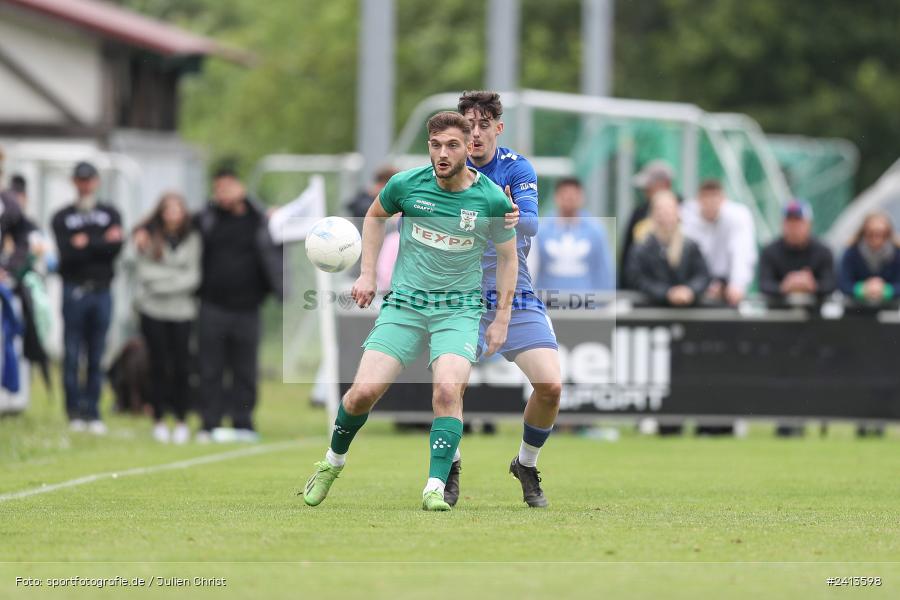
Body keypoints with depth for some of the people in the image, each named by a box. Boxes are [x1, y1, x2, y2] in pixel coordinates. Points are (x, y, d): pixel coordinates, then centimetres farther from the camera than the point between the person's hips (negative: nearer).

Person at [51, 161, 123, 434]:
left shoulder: (110, 214, 13)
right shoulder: (62, 218, 7)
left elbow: (116, 247, -4)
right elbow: (67, 254, -8)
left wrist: (87, 244, -11)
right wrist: (103, 243, -13)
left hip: (101, 291, 2)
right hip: (74, 291, -2)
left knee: (96, 357, 4)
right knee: (72, 355, -4)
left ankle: (93, 412, 7)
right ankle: (75, 413, 0)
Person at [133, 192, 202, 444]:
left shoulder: (192, 239, 3)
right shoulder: (148, 237, 0)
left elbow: (193, 276, 0)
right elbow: (143, 272, -4)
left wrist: (161, 281, -9)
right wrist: (176, 275, -6)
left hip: (182, 310, 1)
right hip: (153, 310, -1)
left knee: (181, 367, -1)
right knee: (159, 366, 2)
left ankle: (181, 421, 8)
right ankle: (159, 421, 9)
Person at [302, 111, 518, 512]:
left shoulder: (492, 200, -7)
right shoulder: (406, 184, -5)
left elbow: (508, 255, 8)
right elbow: (375, 216, 17)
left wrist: (502, 319, 5)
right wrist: (367, 274, 9)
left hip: (459, 308, -1)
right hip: (404, 303, 1)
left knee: (448, 391, -25)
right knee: (364, 391, -10)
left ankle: (435, 489, -18)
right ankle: (333, 462, 17)